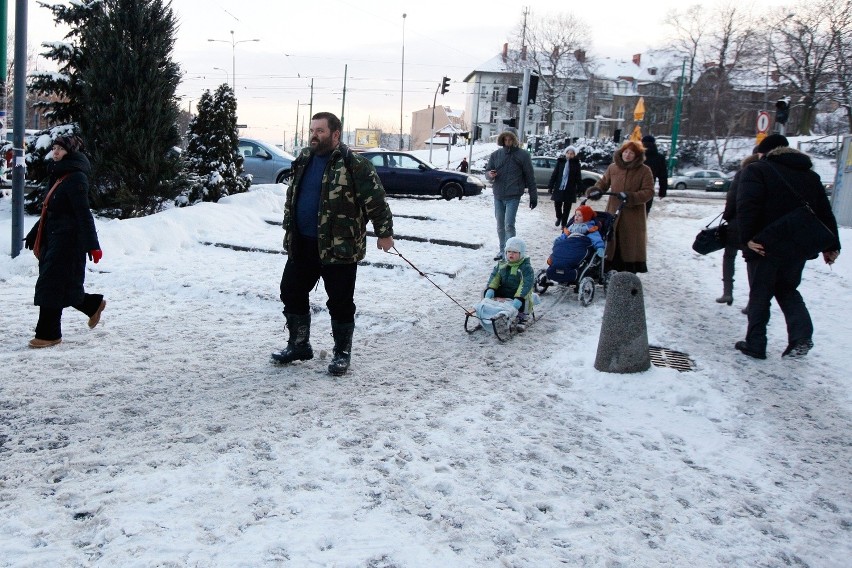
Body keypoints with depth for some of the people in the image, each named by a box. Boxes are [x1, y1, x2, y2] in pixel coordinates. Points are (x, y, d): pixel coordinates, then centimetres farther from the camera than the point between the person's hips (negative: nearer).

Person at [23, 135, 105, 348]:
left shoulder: (76, 178, -13)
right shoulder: (60, 176, 16)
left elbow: (84, 214, -20)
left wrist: (92, 245, -24)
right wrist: (33, 235, 27)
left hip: (67, 241, -9)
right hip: (53, 240, 9)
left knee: (51, 286, -5)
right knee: (62, 286, 12)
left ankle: (48, 334, 4)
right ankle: (94, 304, 31)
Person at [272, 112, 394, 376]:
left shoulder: (354, 164, -13)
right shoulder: (304, 160, 10)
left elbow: (376, 200, -12)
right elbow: (292, 196, 22)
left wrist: (384, 232, -11)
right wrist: (289, 228, 23)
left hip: (339, 247, -7)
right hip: (302, 244, 7)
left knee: (340, 302, 3)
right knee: (291, 292, 13)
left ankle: (342, 353, 19)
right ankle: (299, 345, 29)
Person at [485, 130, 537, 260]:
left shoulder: (523, 155, -4)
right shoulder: (496, 154, 5)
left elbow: (530, 176, -1)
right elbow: (487, 172, 11)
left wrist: (533, 196, -1)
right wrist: (490, 174, -15)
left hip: (513, 196, -4)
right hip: (498, 196, 4)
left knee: (509, 225, -13)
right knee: (500, 225, 12)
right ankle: (502, 250, 25)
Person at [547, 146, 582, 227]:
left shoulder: (576, 163, -1)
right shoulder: (560, 161, 2)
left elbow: (578, 177, 0)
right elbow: (554, 174, 3)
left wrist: (579, 189, -6)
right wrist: (550, 186, 1)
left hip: (570, 190, -1)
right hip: (559, 188, 1)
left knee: (566, 208, 4)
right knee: (557, 205, 4)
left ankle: (564, 224, 16)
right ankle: (559, 217, 34)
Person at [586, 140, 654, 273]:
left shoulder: (644, 171, -5)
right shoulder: (613, 168, 5)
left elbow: (649, 191, -9)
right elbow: (603, 182, 17)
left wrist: (630, 197, -23)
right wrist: (596, 190, -6)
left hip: (633, 214, -3)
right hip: (613, 212, 3)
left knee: (630, 245, 2)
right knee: (611, 241, 7)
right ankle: (610, 269, 18)